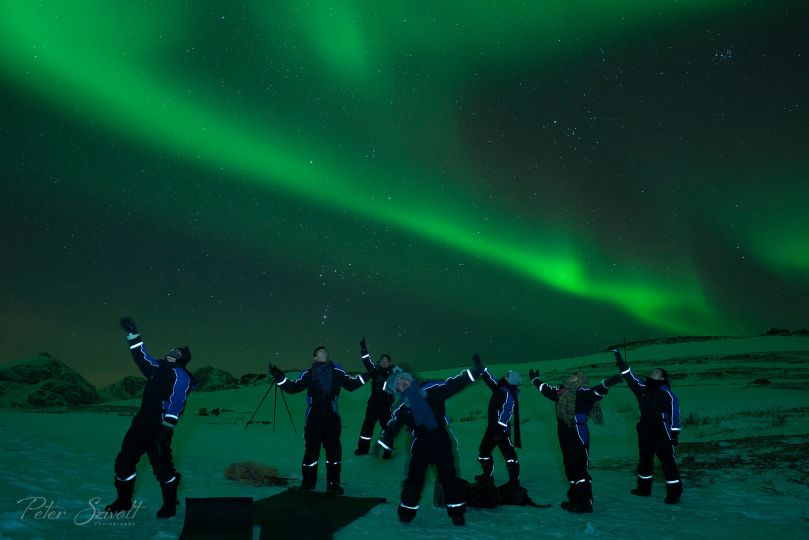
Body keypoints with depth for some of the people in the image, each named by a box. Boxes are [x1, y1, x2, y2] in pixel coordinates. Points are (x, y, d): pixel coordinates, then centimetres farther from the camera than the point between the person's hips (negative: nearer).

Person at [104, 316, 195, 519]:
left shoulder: (180, 375, -7)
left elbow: (175, 404, -18)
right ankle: (124, 501, 27)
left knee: (162, 467, -5)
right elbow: (141, 356, 29)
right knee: (124, 462, 10)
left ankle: (170, 505, 14)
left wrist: (167, 428, -27)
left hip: (158, 428, -8)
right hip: (141, 424, 8)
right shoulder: (158, 369, 17)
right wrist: (133, 334, 25)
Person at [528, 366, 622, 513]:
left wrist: (606, 384, -48)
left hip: (578, 435, -8)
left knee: (581, 468, -7)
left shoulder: (583, 392, -8)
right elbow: (546, 389, 32)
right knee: (570, 468, 15)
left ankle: (586, 503, 1)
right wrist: (535, 379, 47)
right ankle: (575, 500, 26)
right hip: (565, 435, 8)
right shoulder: (561, 391, 14)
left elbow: (595, 392, -28)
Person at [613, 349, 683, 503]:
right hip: (645, 433, 7)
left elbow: (674, 414, -11)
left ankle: (674, 493, 5)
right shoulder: (643, 389, 8)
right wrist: (621, 362, 6)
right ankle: (644, 488, 31)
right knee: (644, 460, 17)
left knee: (668, 462, -4)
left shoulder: (668, 395, -10)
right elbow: (630, 378, 11)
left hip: (662, 434, -7)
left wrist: (675, 433, -14)